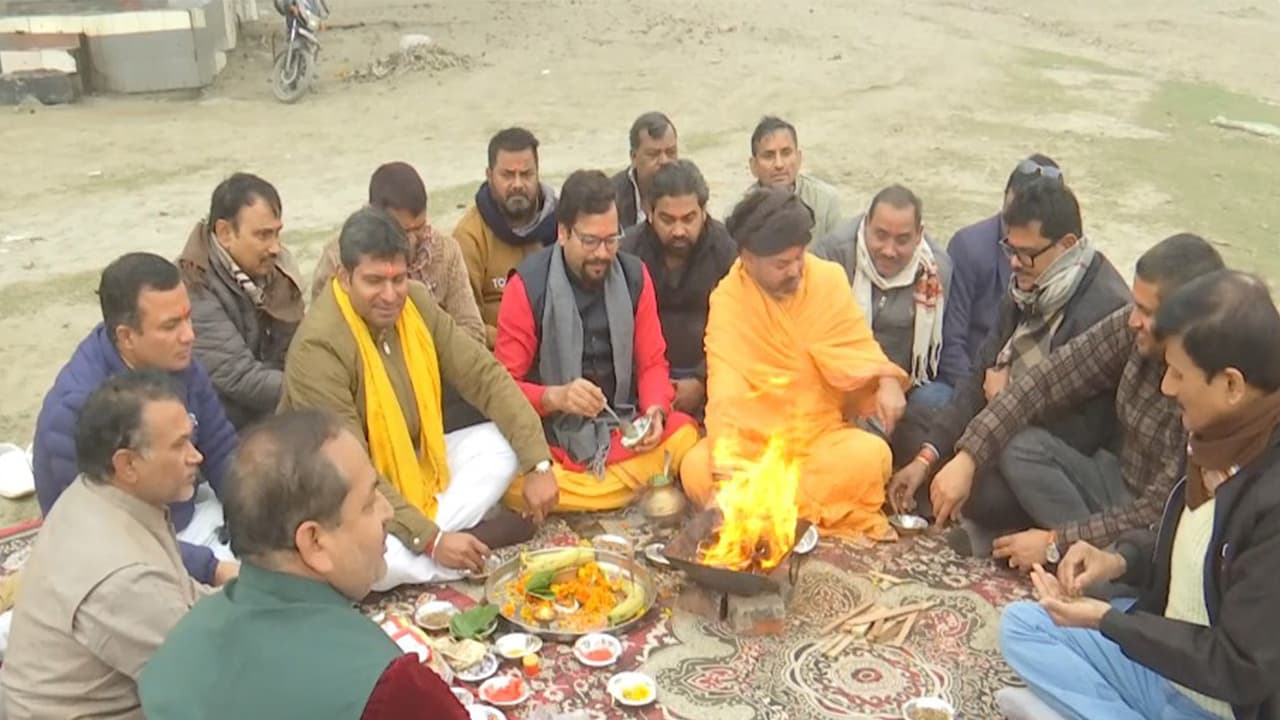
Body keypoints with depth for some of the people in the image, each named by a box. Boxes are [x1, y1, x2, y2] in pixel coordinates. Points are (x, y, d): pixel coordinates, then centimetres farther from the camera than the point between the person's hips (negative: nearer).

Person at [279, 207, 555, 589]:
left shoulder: (416, 303, -5)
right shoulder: (318, 346, -25)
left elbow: (485, 376, -3)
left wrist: (538, 463, -11)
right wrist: (430, 539, -29)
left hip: (415, 465, 7)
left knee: (503, 440, -6)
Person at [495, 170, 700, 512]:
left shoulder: (634, 275, 1)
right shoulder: (528, 285, -9)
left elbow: (653, 363, 6)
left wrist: (656, 410, -15)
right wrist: (556, 396, -28)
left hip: (624, 427, 4)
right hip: (551, 435, -3)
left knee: (686, 435, -24)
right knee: (516, 483, -33)